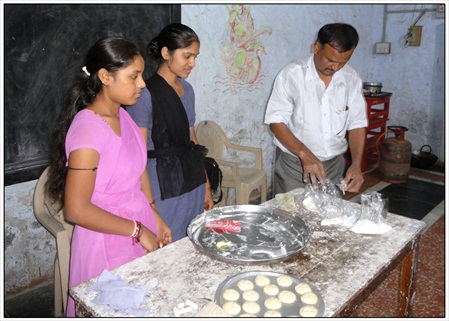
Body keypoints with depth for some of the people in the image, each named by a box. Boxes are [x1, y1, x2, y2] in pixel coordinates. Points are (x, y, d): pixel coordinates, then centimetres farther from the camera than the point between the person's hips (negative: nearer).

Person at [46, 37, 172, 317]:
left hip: (140, 229, 7)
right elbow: (76, 210, -23)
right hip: (107, 242, -7)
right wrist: (138, 230, -16)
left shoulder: (123, 116, 0)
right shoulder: (88, 129, -23)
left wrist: (155, 219, 7)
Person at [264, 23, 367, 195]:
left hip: (334, 164, 4)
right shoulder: (292, 75, -14)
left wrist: (356, 164, -14)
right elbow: (276, 121, -15)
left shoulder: (352, 79, -1)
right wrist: (305, 154, -27)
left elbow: (357, 124, 1)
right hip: (293, 163, -3)